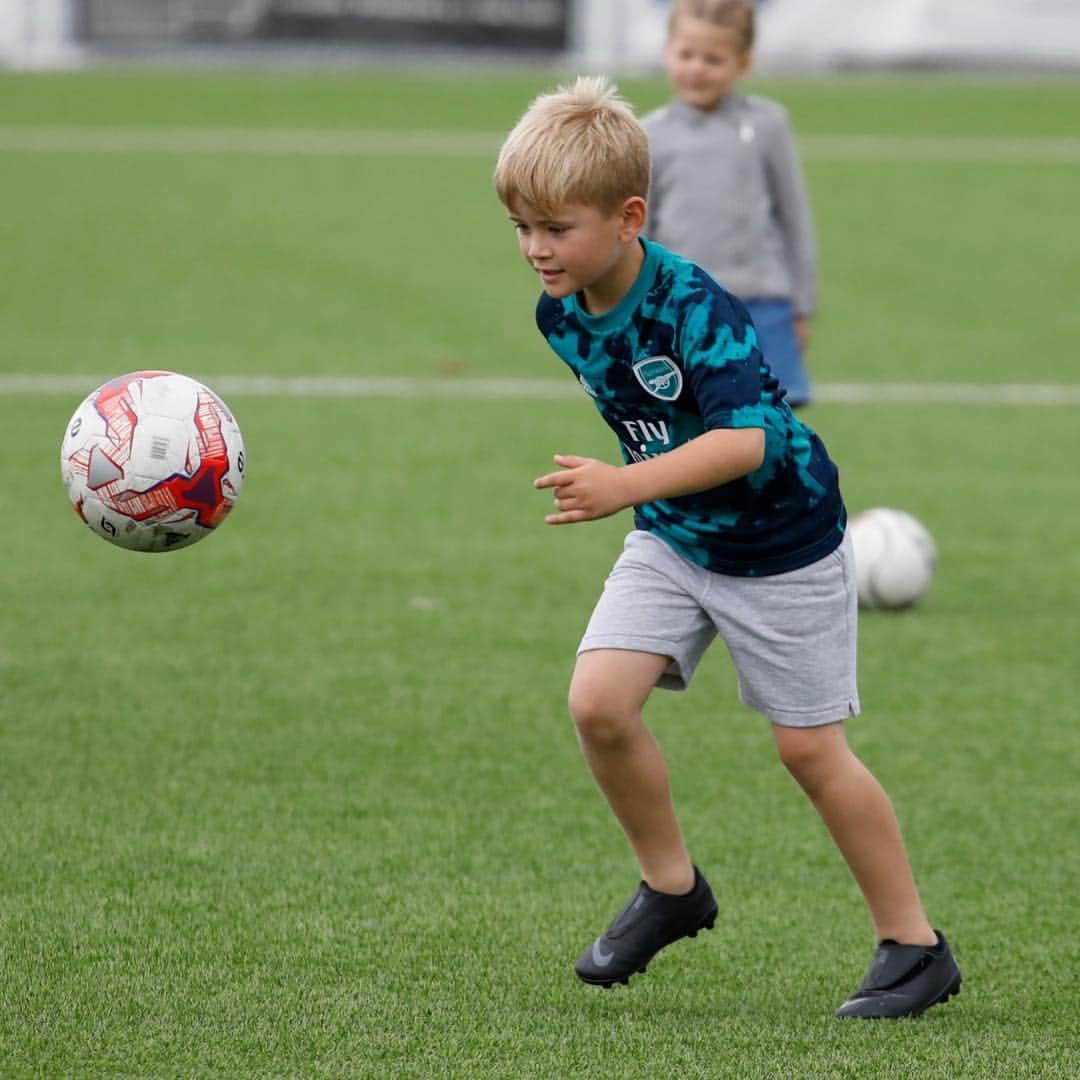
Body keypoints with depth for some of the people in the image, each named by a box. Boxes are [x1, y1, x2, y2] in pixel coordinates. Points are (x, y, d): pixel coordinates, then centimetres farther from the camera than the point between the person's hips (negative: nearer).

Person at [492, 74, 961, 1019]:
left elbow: (748, 437, -41)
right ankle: (671, 888, 10)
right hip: (672, 541, 6)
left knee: (810, 748, 1)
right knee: (598, 701, -12)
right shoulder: (562, 312, -8)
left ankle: (915, 944, 17)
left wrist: (629, 486, -50)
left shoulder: (694, 307, -31)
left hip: (781, 542, -6)